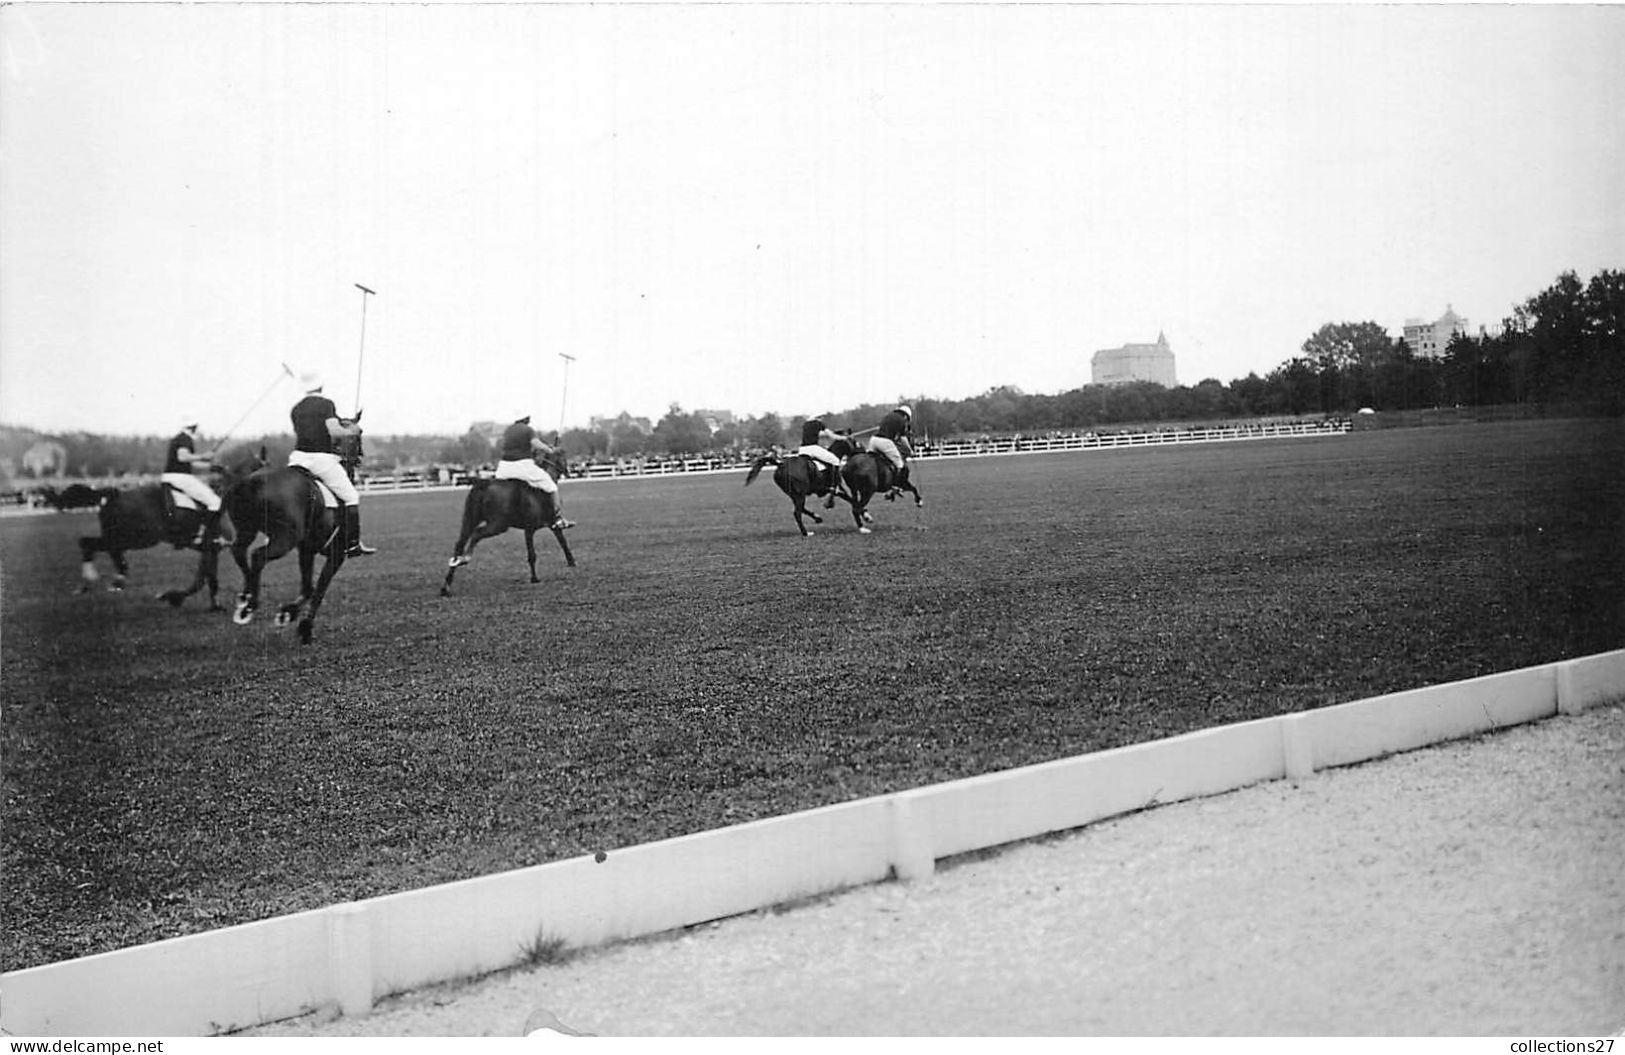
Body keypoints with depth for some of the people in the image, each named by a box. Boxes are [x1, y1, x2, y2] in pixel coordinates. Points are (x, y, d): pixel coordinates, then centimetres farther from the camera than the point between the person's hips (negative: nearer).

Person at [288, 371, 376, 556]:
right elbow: (334, 431, -14)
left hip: (299, 458, 5)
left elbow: (296, 436, 17)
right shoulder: (326, 404, -4)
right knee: (351, 497, 2)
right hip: (323, 459, -5)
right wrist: (351, 431, 3)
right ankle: (353, 544, -5)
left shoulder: (296, 409, 14)